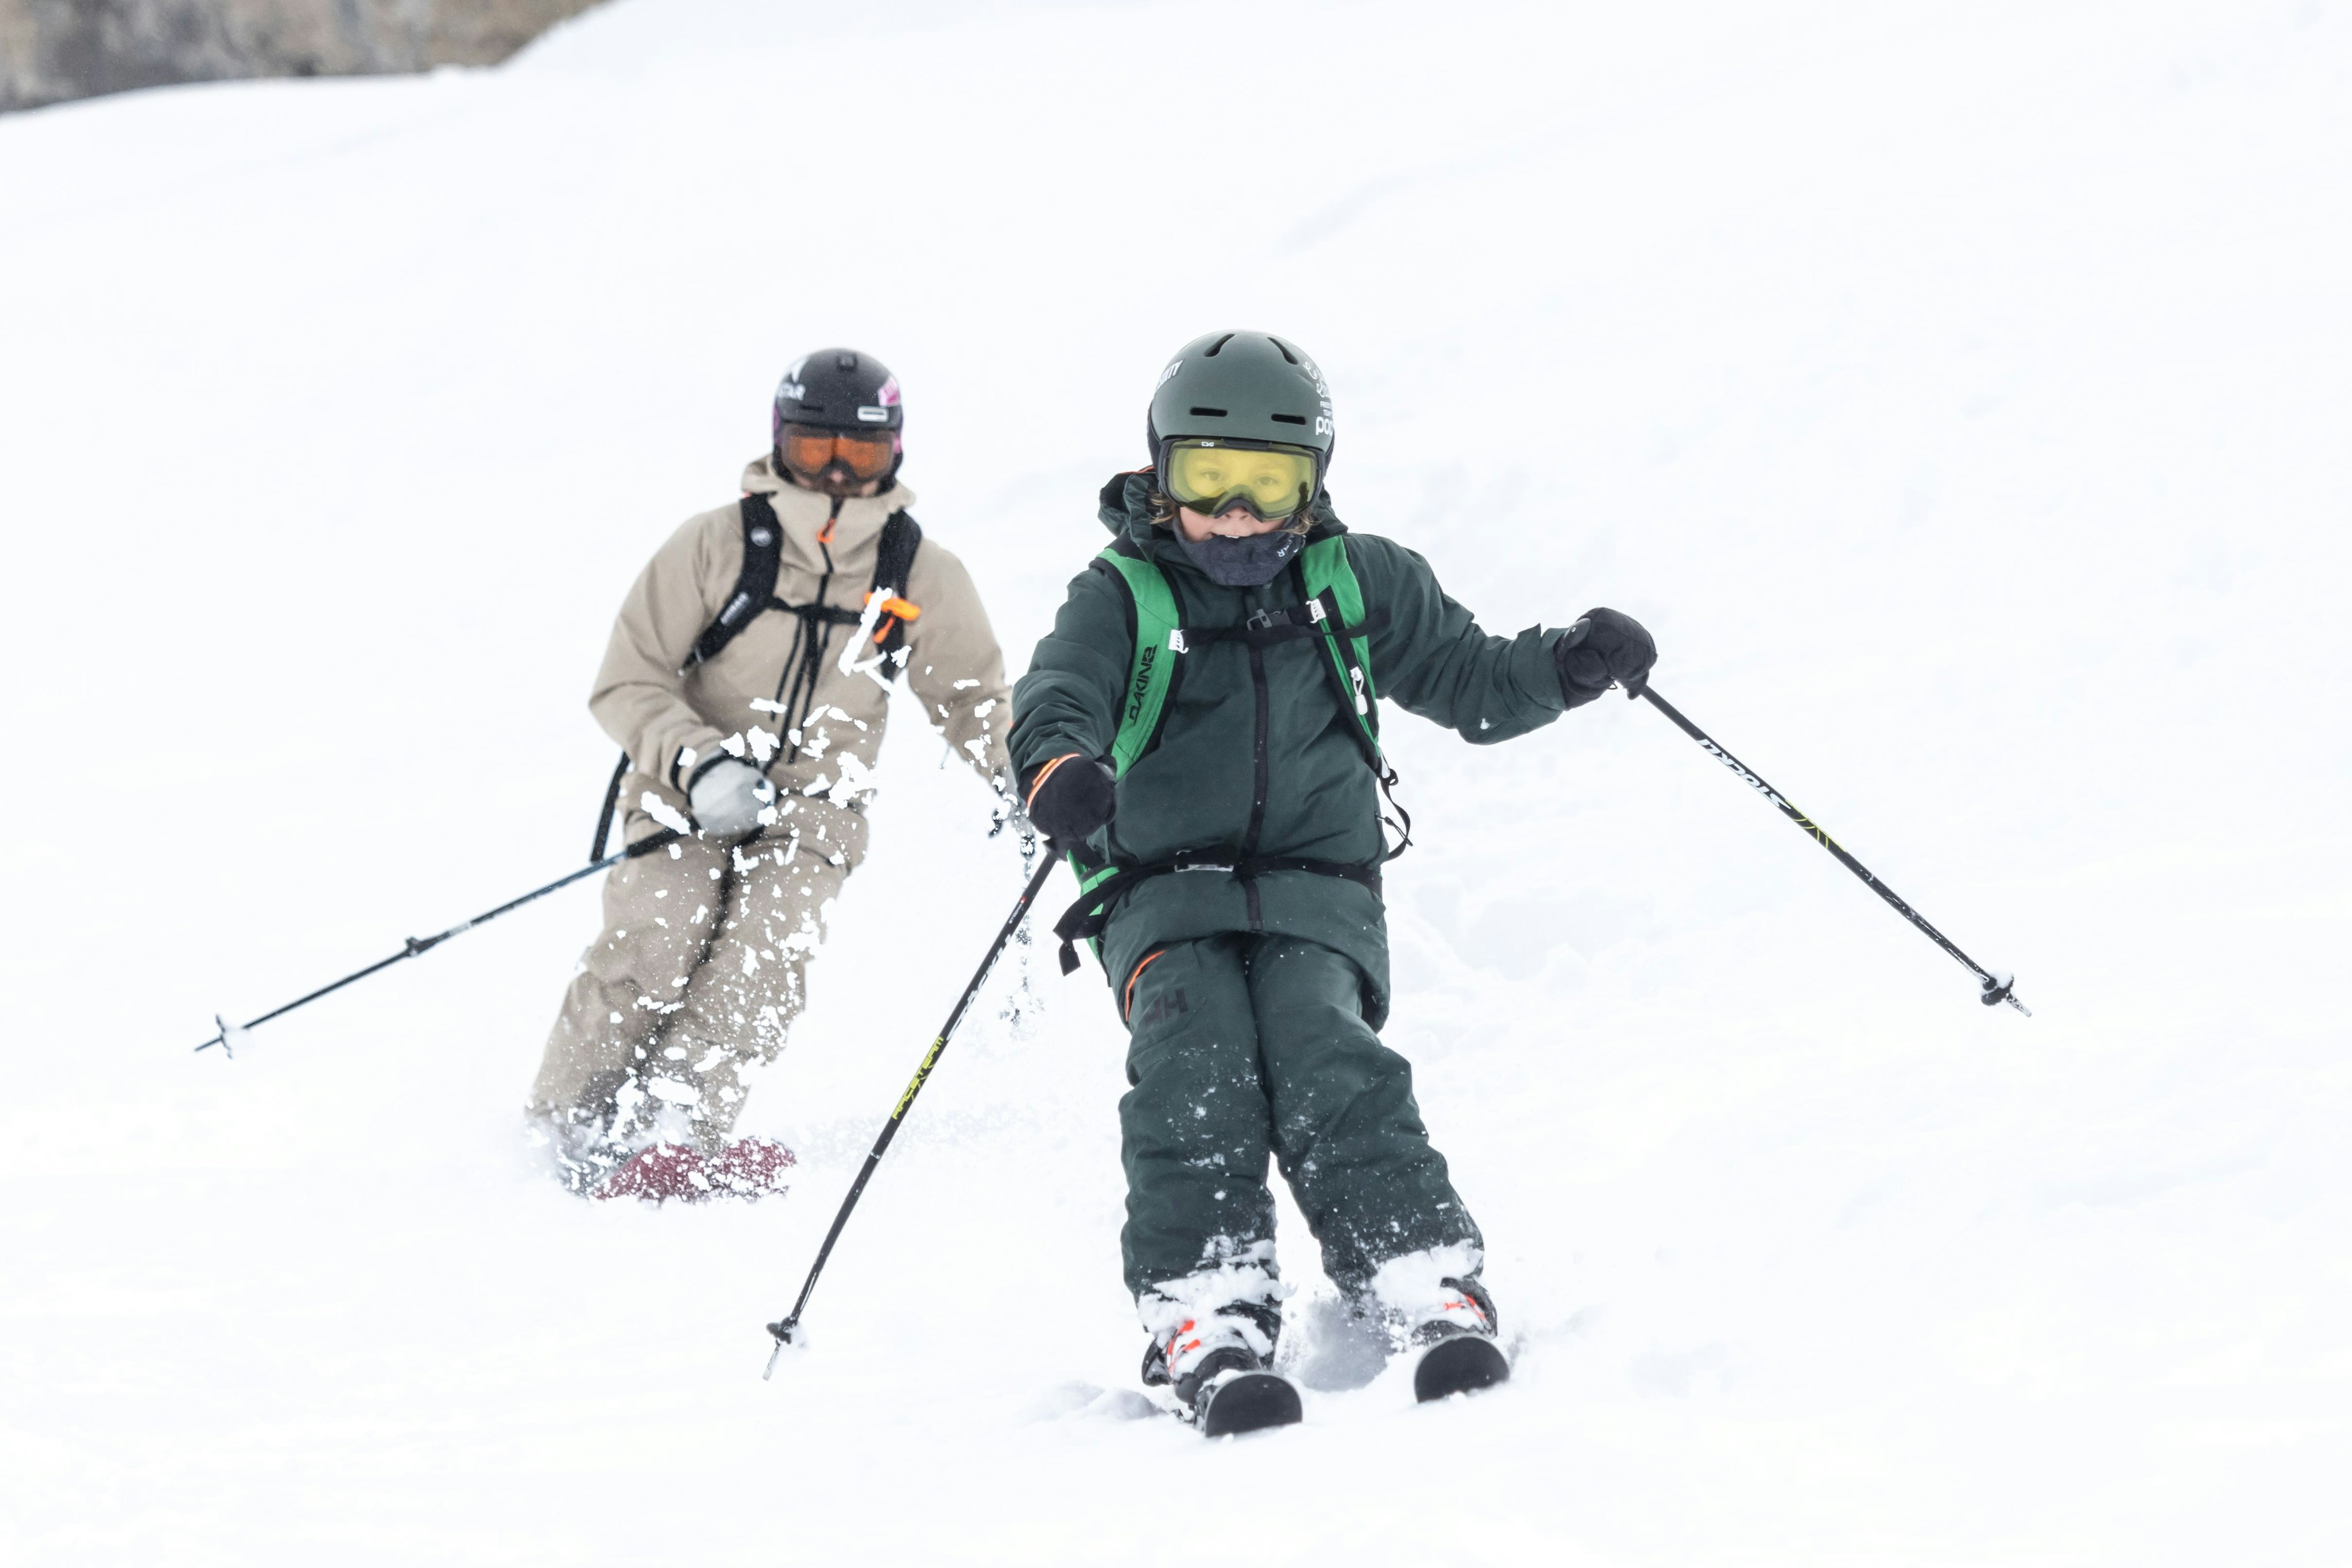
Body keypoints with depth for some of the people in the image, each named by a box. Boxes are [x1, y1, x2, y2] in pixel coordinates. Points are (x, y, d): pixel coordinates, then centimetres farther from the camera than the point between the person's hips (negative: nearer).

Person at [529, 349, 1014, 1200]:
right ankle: (569, 1122, -3)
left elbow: (971, 693, 16)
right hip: (686, 792, -2)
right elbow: (628, 685, -6)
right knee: (653, 945, -22)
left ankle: (671, 1137, -31)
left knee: (764, 959, -23)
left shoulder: (922, 576, 2)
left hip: (813, 810, 2)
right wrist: (696, 763, -23)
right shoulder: (715, 546, -7)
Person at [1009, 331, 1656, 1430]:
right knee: (1194, 1079, -28)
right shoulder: (1123, 596, 5)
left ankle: (1432, 1298, -33)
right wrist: (1060, 765, -39)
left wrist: (1567, 667, -2)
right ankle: (1205, 1322, -36)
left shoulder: (1358, 584, 13)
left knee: (1331, 1074, -26)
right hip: (1167, 899, -1)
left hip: (1317, 898, 1)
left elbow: (1469, 682, 20)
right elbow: (1059, 693, -14)